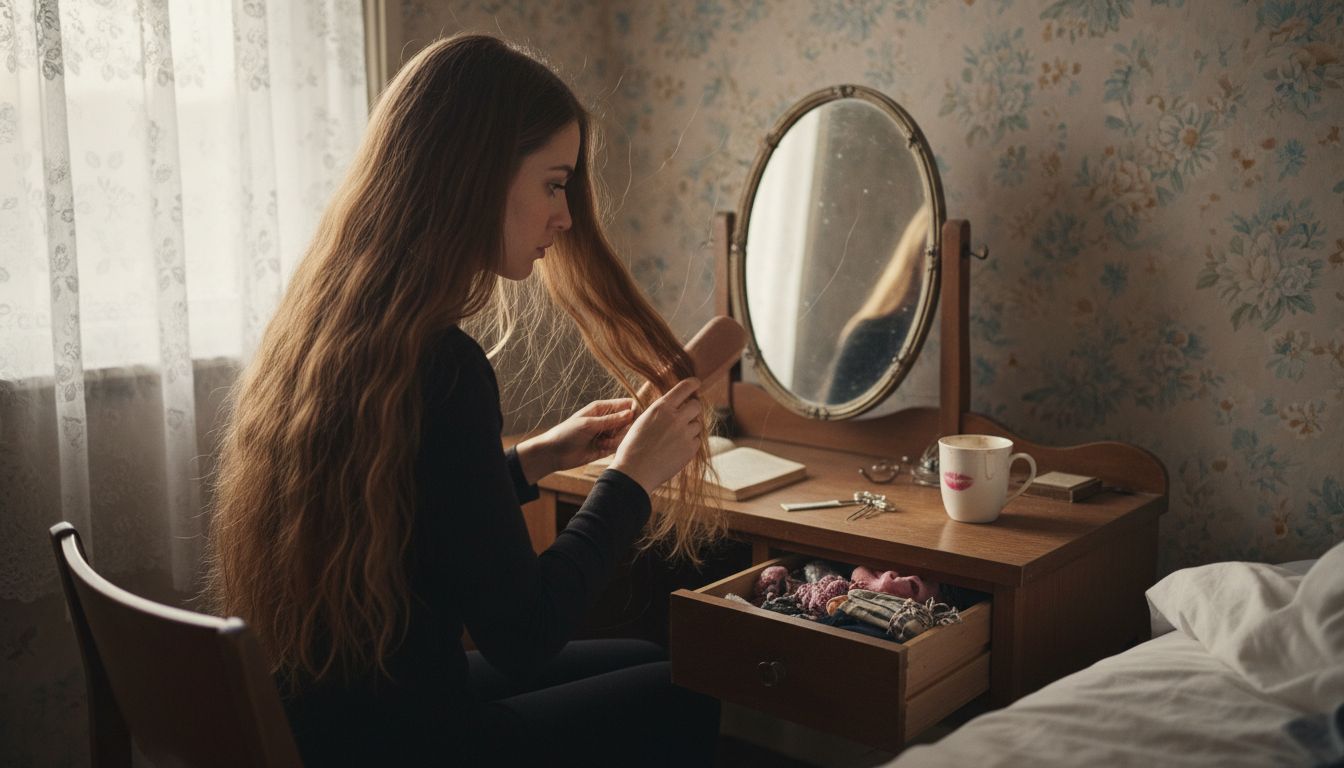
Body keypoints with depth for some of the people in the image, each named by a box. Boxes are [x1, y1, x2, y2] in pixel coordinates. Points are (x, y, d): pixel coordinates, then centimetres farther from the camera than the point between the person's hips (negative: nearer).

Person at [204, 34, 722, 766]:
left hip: (326, 708, 8)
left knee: (644, 664, 24)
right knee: (684, 704, 14)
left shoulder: (320, 324, -1)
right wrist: (632, 477, -12)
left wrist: (534, 458, 6)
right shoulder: (437, 366, -28)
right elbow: (523, 638, -22)